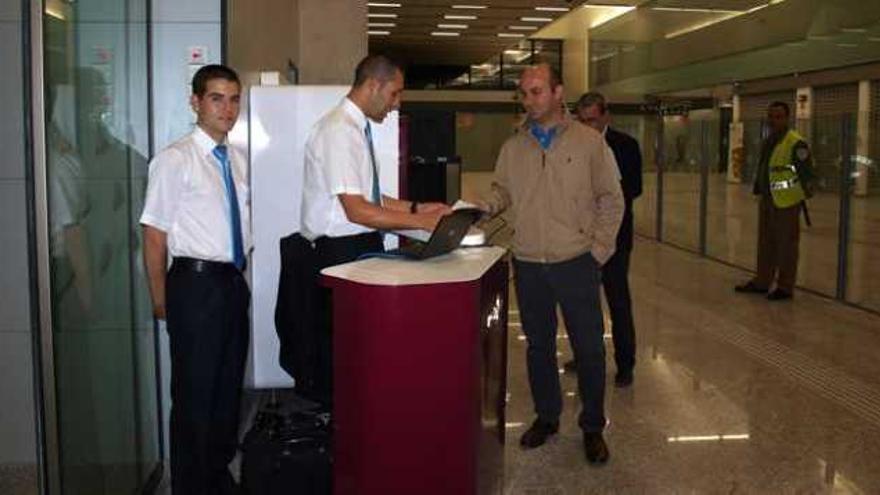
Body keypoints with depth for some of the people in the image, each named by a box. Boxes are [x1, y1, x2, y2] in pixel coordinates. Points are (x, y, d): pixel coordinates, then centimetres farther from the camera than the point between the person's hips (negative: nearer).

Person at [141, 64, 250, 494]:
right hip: (196, 282, -7)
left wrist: (238, 272, 14)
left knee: (229, 385, 17)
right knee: (195, 391, 1)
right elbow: (154, 234, -10)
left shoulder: (237, 160, 9)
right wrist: (161, 299, -9)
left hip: (234, 281, 7)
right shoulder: (175, 159, -11)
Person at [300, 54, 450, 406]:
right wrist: (422, 223, -20)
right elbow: (356, 210, -23)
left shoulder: (358, 128, 12)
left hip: (365, 246, 9)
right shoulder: (338, 130, -17)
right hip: (342, 250, -9)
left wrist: (416, 208, 9)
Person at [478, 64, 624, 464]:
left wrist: (599, 249, -6)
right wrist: (485, 207, -12)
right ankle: (546, 416, 31)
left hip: (575, 262, -3)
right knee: (538, 344, 15)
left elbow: (611, 199, 0)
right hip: (528, 263, 3)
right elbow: (502, 191, 10)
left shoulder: (588, 141, -2)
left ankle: (592, 427, 20)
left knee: (588, 348, 4)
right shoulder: (513, 147, 8)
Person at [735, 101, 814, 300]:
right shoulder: (767, 142, 13)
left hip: (786, 202, -9)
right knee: (765, 243, 16)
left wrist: (806, 192, -14)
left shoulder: (796, 143, -14)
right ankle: (761, 282, 27)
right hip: (767, 199, 9)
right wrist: (758, 189, 19)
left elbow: (806, 170, -15)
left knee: (786, 245, 1)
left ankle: (785, 288, 11)